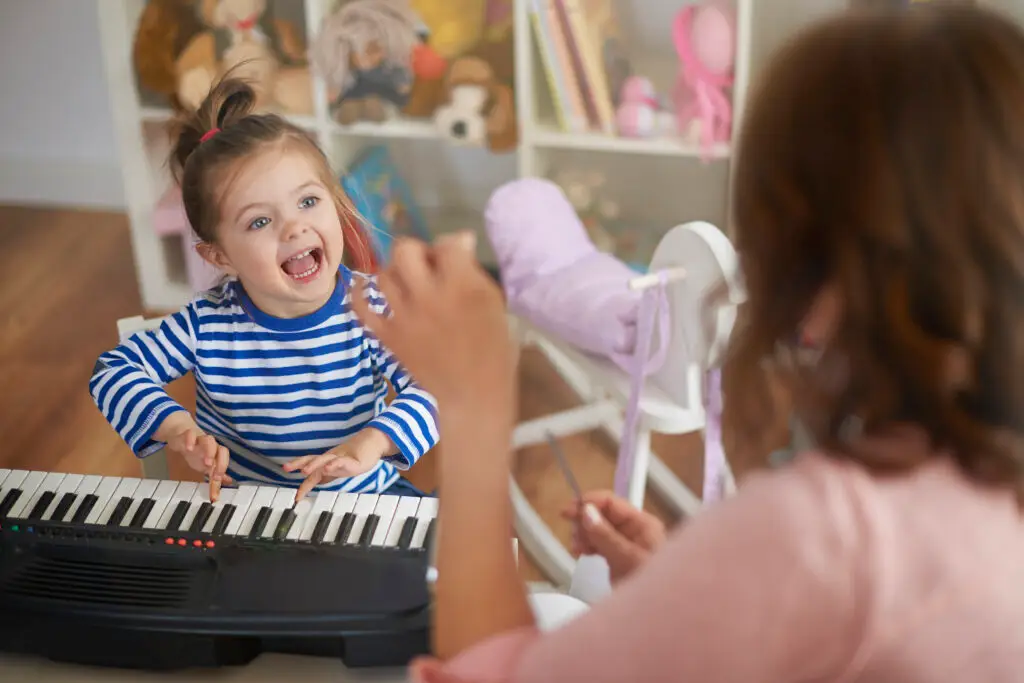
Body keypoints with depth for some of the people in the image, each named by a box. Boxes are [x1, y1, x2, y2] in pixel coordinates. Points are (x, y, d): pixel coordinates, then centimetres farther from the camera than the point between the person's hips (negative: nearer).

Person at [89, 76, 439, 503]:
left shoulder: (373, 311, -12)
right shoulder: (207, 325, -11)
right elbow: (112, 371, -2)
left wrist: (370, 443, -37)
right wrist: (176, 427, -20)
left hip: (362, 497, 2)